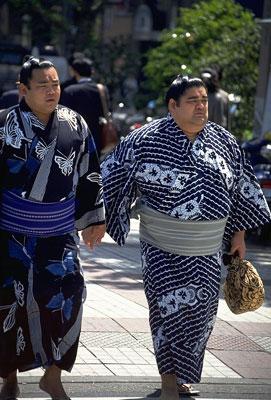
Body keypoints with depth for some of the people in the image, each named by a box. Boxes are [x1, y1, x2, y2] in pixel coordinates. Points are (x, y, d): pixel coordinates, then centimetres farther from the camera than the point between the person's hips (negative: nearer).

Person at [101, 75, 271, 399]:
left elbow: (241, 189, 12)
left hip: (207, 252, 4)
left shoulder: (223, 142, 3)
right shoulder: (147, 140, -8)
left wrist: (239, 234, 12)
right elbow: (112, 176, -2)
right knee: (169, 310, -6)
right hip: (163, 250, -3)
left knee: (198, 316, 8)